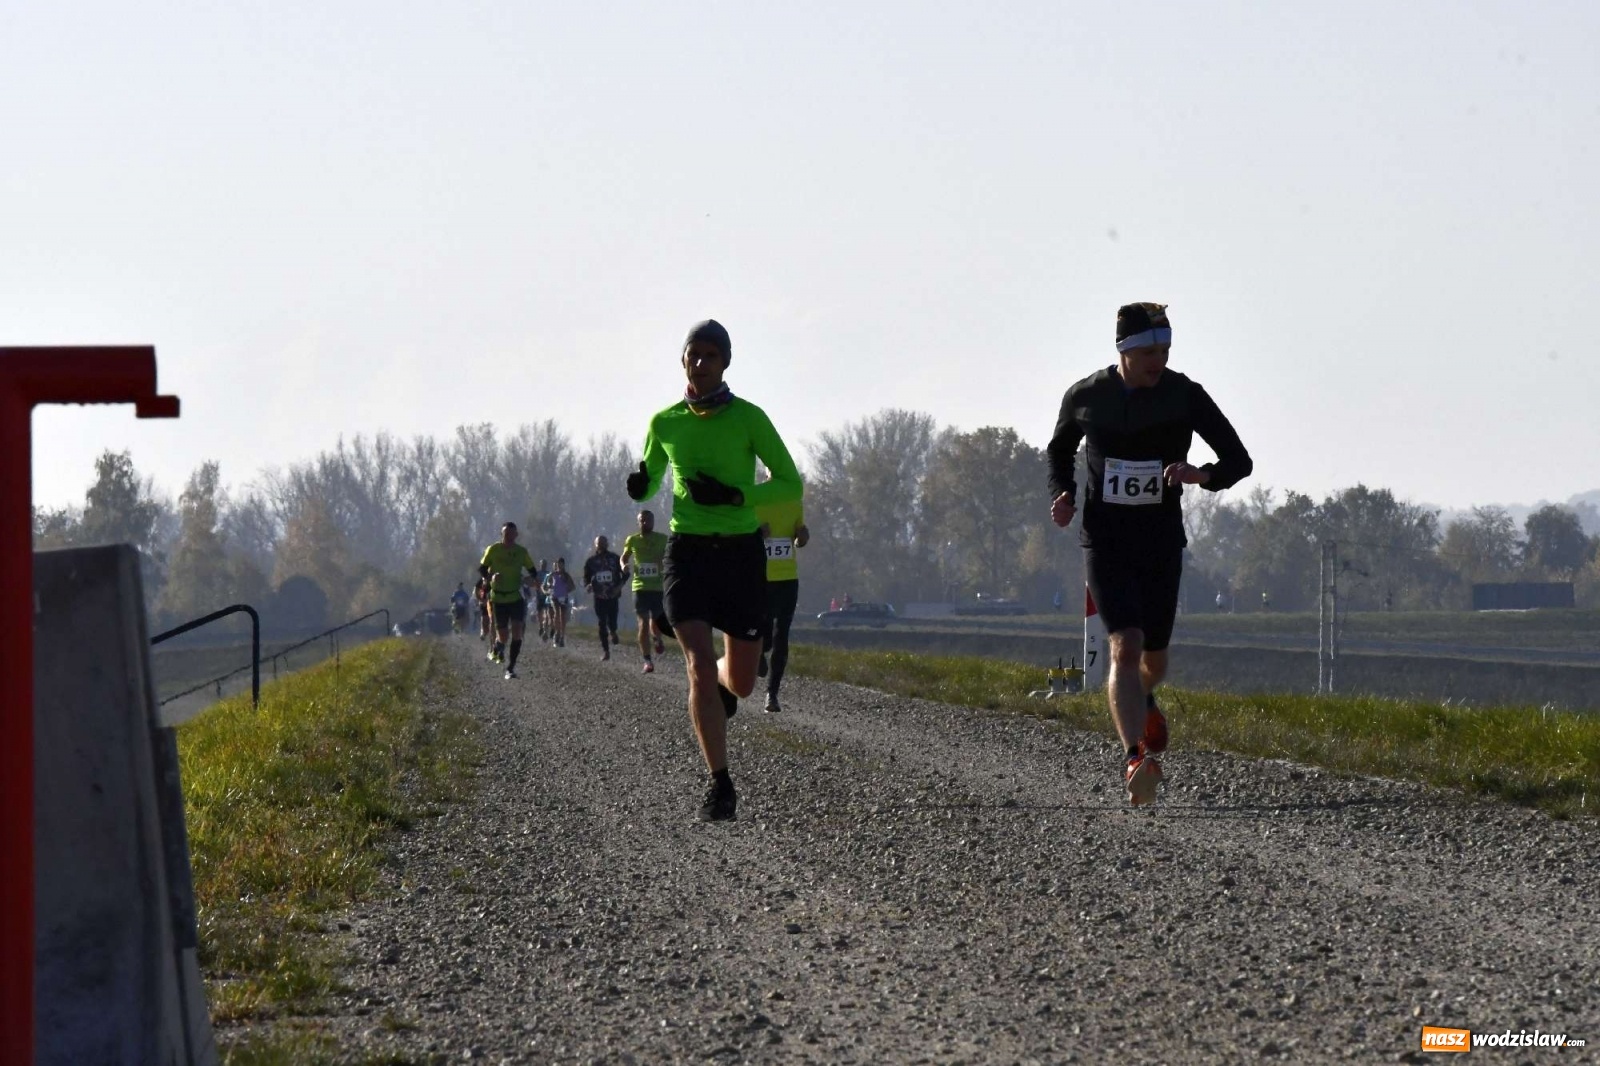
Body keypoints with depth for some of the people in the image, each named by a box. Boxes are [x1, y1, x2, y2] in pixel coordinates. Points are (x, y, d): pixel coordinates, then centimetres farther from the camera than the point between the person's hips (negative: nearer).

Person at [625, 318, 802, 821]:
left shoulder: (748, 418, -5)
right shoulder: (665, 423, 3)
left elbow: (790, 483, -3)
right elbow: (652, 480, 18)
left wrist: (734, 496, -18)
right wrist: (639, 487, -7)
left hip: (741, 552, 0)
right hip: (687, 550, 0)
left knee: (741, 682, 8)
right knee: (699, 666, -17)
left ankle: (721, 683, 48)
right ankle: (720, 784, -14)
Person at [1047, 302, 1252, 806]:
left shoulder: (1185, 396, -8)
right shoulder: (1085, 396, -5)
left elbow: (1239, 461, -7)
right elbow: (1060, 449, 16)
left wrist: (1204, 475, -29)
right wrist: (1061, 495, -3)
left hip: (1162, 543, 2)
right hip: (1105, 542, -2)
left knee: (1154, 656, 15)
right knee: (1126, 646, -20)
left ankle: (1142, 700, 53)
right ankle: (1136, 760, -28)